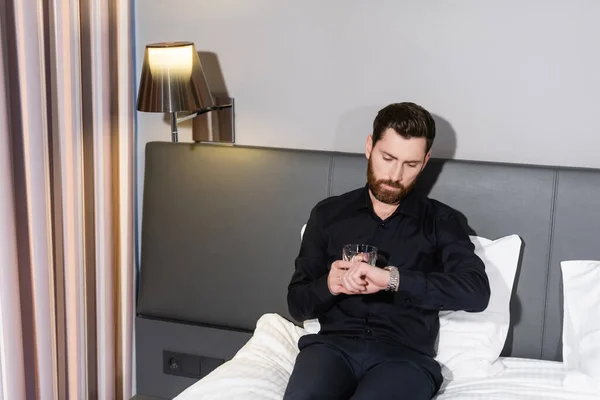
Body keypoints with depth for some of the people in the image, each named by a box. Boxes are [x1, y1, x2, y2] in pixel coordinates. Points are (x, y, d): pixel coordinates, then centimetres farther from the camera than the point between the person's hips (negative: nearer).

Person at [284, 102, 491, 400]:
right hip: (334, 345, 2)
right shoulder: (328, 213, 13)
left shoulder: (439, 221, 7)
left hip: (405, 355, -1)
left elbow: (477, 292, -10)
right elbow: (297, 303, 14)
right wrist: (328, 285, -10)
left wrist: (391, 278, -22)